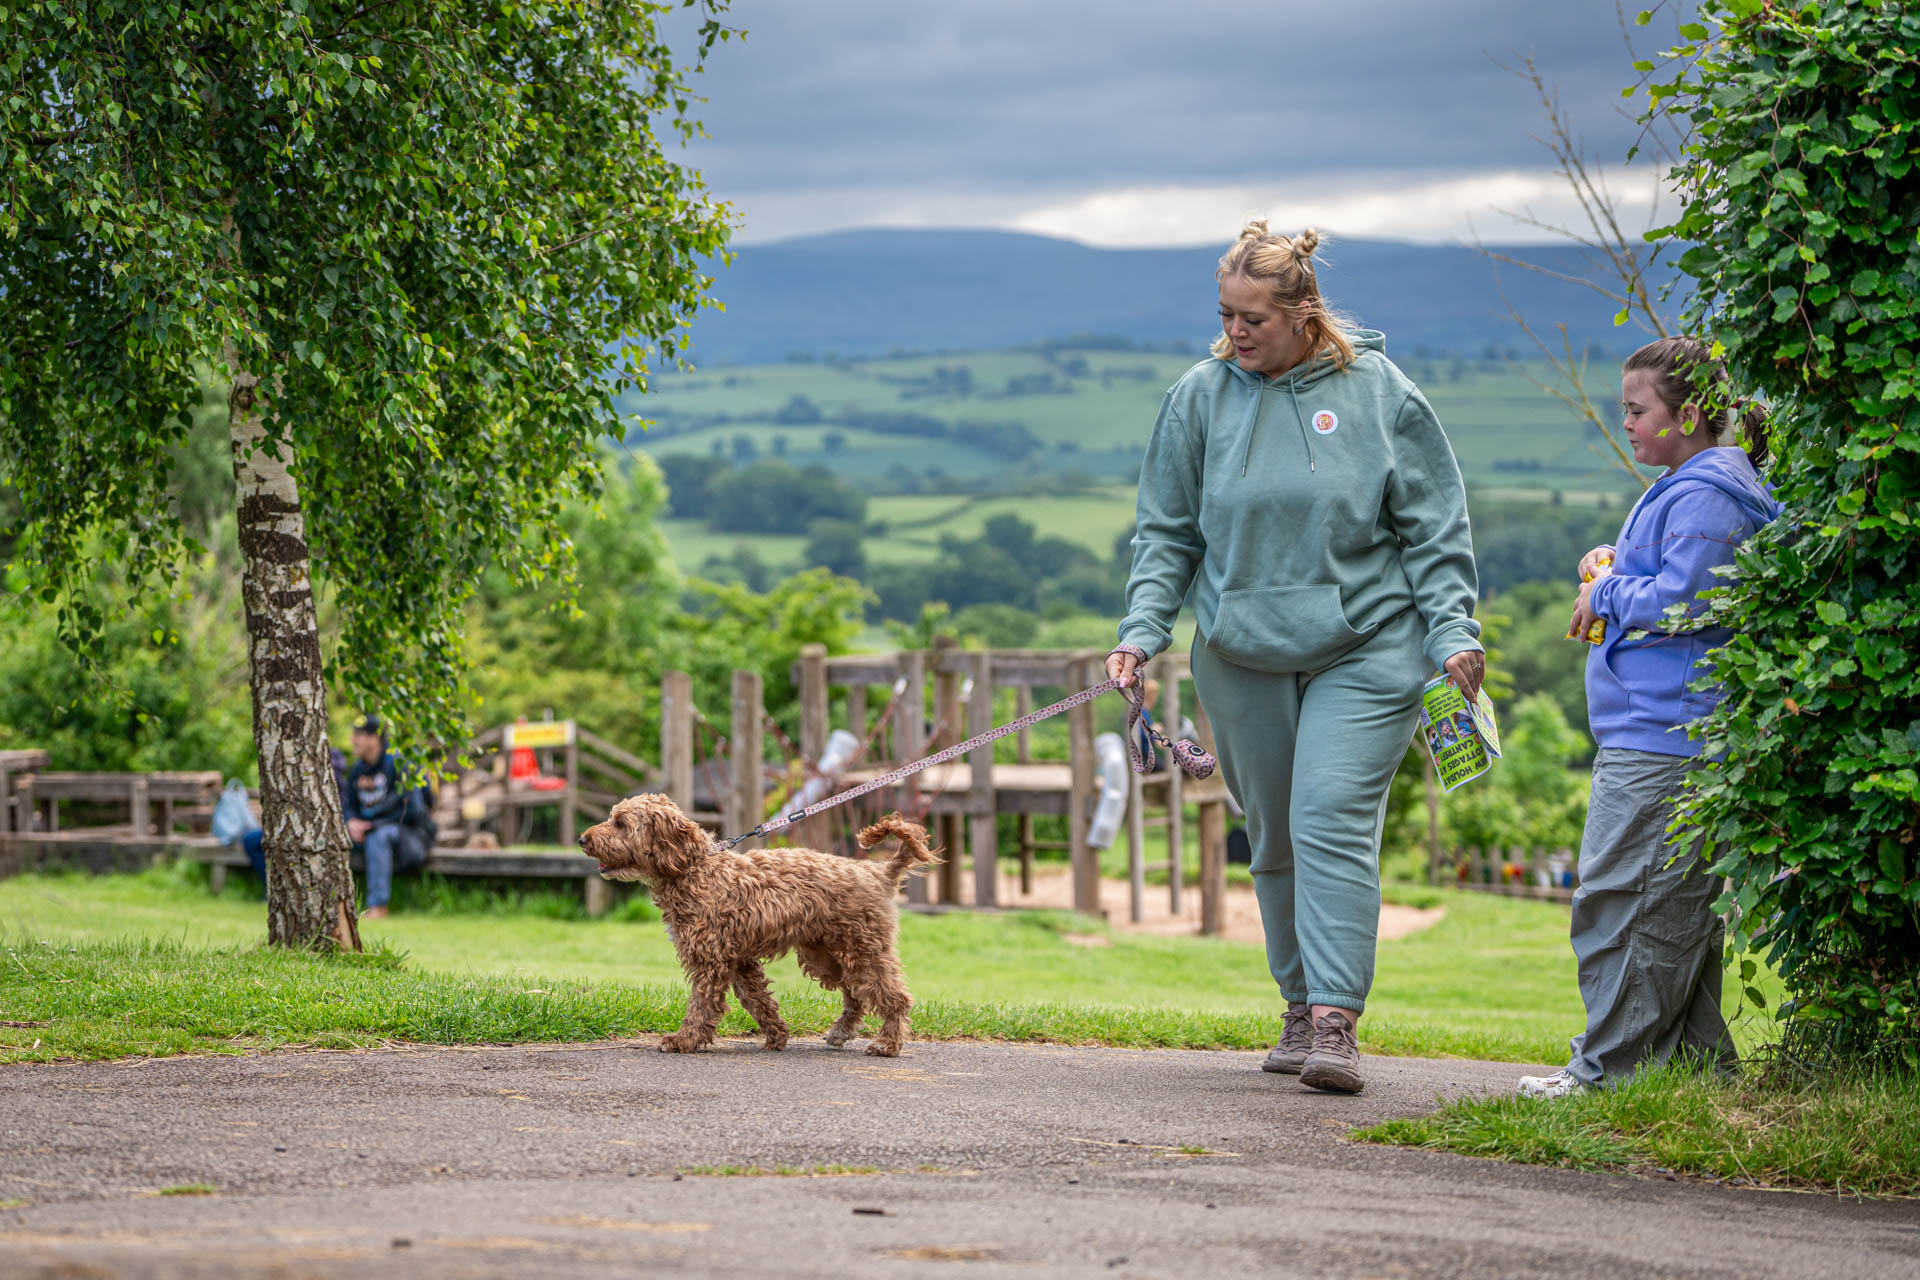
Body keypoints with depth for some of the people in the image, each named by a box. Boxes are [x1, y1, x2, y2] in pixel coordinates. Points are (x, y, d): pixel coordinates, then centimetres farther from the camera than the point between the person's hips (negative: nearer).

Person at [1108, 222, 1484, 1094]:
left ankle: (1336, 1021, -18)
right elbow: (1168, 532, 10)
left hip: (1364, 649, -3)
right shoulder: (1201, 397, 3)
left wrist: (1452, 631, -6)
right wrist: (1143, 627, -2)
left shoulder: (1378, 394, -2)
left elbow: (1434, 531, 2)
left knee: (1334, 823, -16)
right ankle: (1303, 1008, 21)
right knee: (1275, 841, 9)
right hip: (1242, 659, 3)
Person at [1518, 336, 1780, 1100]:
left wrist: (1607, 595, -6)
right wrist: (1612, 567, 13)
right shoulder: (1687, 487, 20)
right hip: (1660, 731, 11)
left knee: (1624, 897, -8)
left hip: (1664, 742, -11)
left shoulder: (1707, 494, -14)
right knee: (1675, 904, 13)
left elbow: (1681, 601, -22)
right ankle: (1696, 1061, 18)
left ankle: (1612, 1067, -5)